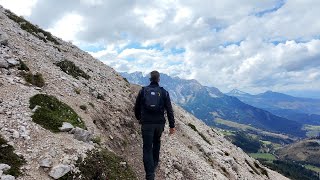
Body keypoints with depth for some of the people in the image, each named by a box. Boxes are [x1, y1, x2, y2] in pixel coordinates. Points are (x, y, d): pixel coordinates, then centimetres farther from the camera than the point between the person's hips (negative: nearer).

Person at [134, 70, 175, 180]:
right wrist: (172, 126, 2)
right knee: (156, 142, 27)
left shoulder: (143, 91, 1)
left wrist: (139, 118, 26)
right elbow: (169, 110, -3)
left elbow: (137, 107, 8)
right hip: (160, 124, 2)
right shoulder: (164, 92, 0)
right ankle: (155, 163, 42)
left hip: (146, 123, -2)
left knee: (147, 149, 2)